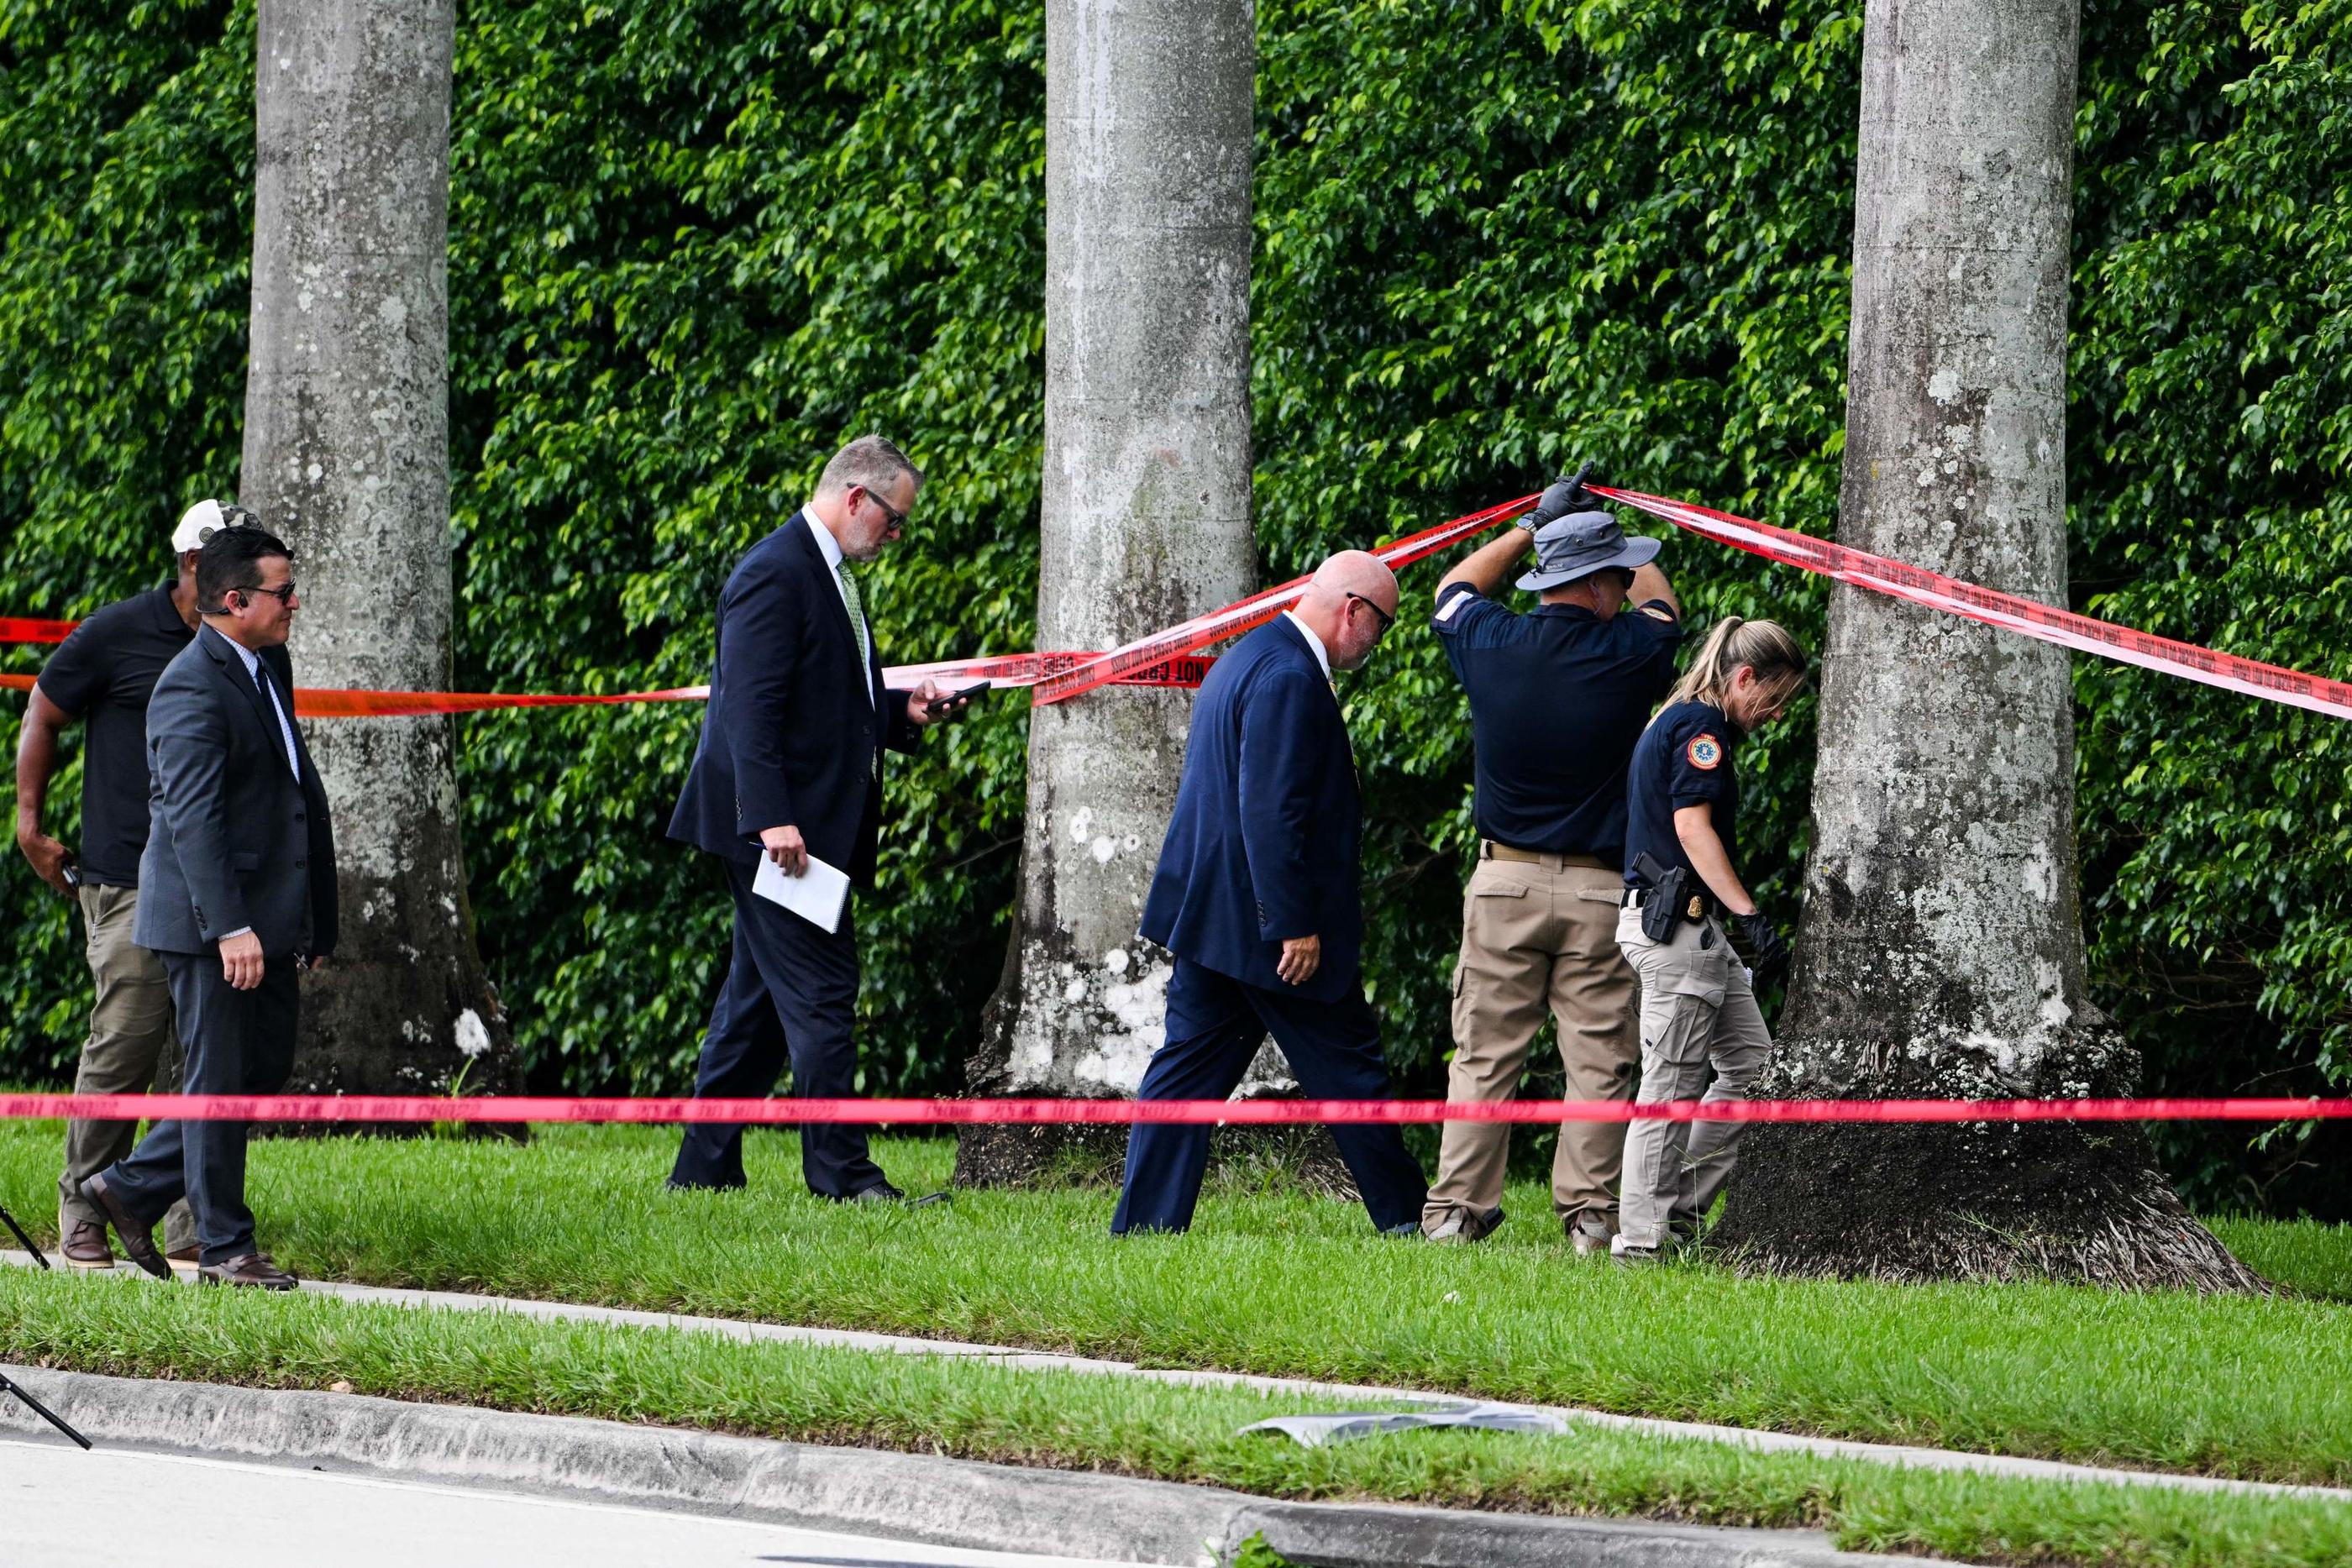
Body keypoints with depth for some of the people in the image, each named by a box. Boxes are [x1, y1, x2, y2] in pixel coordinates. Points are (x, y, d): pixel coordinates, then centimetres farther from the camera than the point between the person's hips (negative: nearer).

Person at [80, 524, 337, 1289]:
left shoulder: (267, 675, 17)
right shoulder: (192, 687, -15)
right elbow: (192, 815, -22)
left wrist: (313, 922, 22)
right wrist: (230, 927, -29)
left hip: (268, 923, 9)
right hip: (211, 922, -9)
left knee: (264, 1073, 12)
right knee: (221, 1081, -2)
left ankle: (131, 1188, 22)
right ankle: (225, 1248, 6)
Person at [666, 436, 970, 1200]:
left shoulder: (829, 575, 18)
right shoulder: (774, 574, -14)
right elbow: (753, 708, -21)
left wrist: (901, 712, 10)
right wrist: (772, 817, -26)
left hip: (807, 823, 11)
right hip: (779, 826, -11)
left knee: (759, 996, 12)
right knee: (820, 994, -9)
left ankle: (705, 1165, 17)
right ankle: (842, 1172, -8)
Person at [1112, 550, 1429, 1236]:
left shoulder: (1249, 658, 15)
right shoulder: (1289, 677, -18)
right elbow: (1273, 811, -24)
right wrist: (1296, 923, -22)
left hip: (1210, 915, 10)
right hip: (1261, 921, -10)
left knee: (1189, 1069, 7)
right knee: (1346, 1070, 3)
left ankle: (1143, 1222, 4)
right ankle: (1405, 1216, 12)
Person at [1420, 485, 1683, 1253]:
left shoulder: (1490, 643, -4)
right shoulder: (1629, 657, -8)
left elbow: (1455, 588, 22)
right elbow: (1663, 606, 18)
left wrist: (1534, 524, 29)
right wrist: (1587, 529, 30)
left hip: (1504, 879, 2)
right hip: (1599, 894, -2)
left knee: (1484, 1055, 6)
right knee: (1599, 1060, 3)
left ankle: (1456, 1209, 4)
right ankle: (1589, 1213, 0)